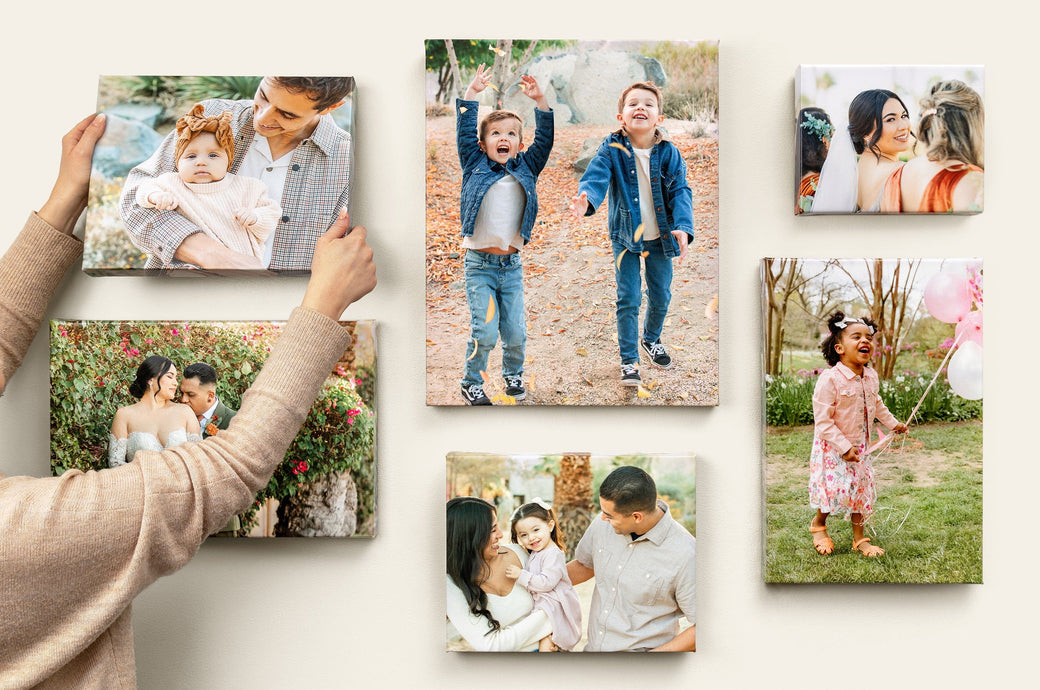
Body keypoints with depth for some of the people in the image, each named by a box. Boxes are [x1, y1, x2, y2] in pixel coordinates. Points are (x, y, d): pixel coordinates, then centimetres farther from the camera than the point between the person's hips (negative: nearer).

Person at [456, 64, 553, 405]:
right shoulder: (475, 166, 3)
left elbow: (545, 139, 2)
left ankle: (513, 375, 31)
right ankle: (471, 382, 14)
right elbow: (465, 132, -4)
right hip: (480, 264, -3)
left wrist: (539, 101, -6)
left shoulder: (526, 168, 9)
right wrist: (473, 92, -9)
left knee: (516, 331, 7)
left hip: (512, 264, 3)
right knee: (485, 331, -6)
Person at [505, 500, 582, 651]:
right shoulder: (536, 554, 15)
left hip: (554, 606, -9)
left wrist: (520, 575, -22)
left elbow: (546, 582, -24)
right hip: (539, 602, 9)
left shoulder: (553, 554, -15)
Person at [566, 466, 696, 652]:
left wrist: (654, 657, -14)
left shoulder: (685, 554, -17)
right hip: (592, 647, 6)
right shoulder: (603, 526, 1)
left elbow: (703, 629, -9)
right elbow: (585, 565, 22)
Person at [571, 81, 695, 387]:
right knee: (628, 299, 0)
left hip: (660, 236, 2)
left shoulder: (669, 153, -8)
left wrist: (683, 226, -28)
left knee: (661, 296, 14)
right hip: (625, 235, -2)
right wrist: (586, 198, -50)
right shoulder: (611, 149, -13)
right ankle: (629, 360, 15)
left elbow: (680, 191, -12)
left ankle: (651, 339, 43)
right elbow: (596, 176, -26)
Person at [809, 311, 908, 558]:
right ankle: (818, 524, 23)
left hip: (860, 447, 7)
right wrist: (844, 447, -24)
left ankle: (859, 538, 24)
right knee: (836, 488, -7)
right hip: (832, 448, -7)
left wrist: (893, 423, 27)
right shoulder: (829, 379, -24)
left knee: (862, 489, 9)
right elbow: (823, 421, -23)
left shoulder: (871, 376, 0)